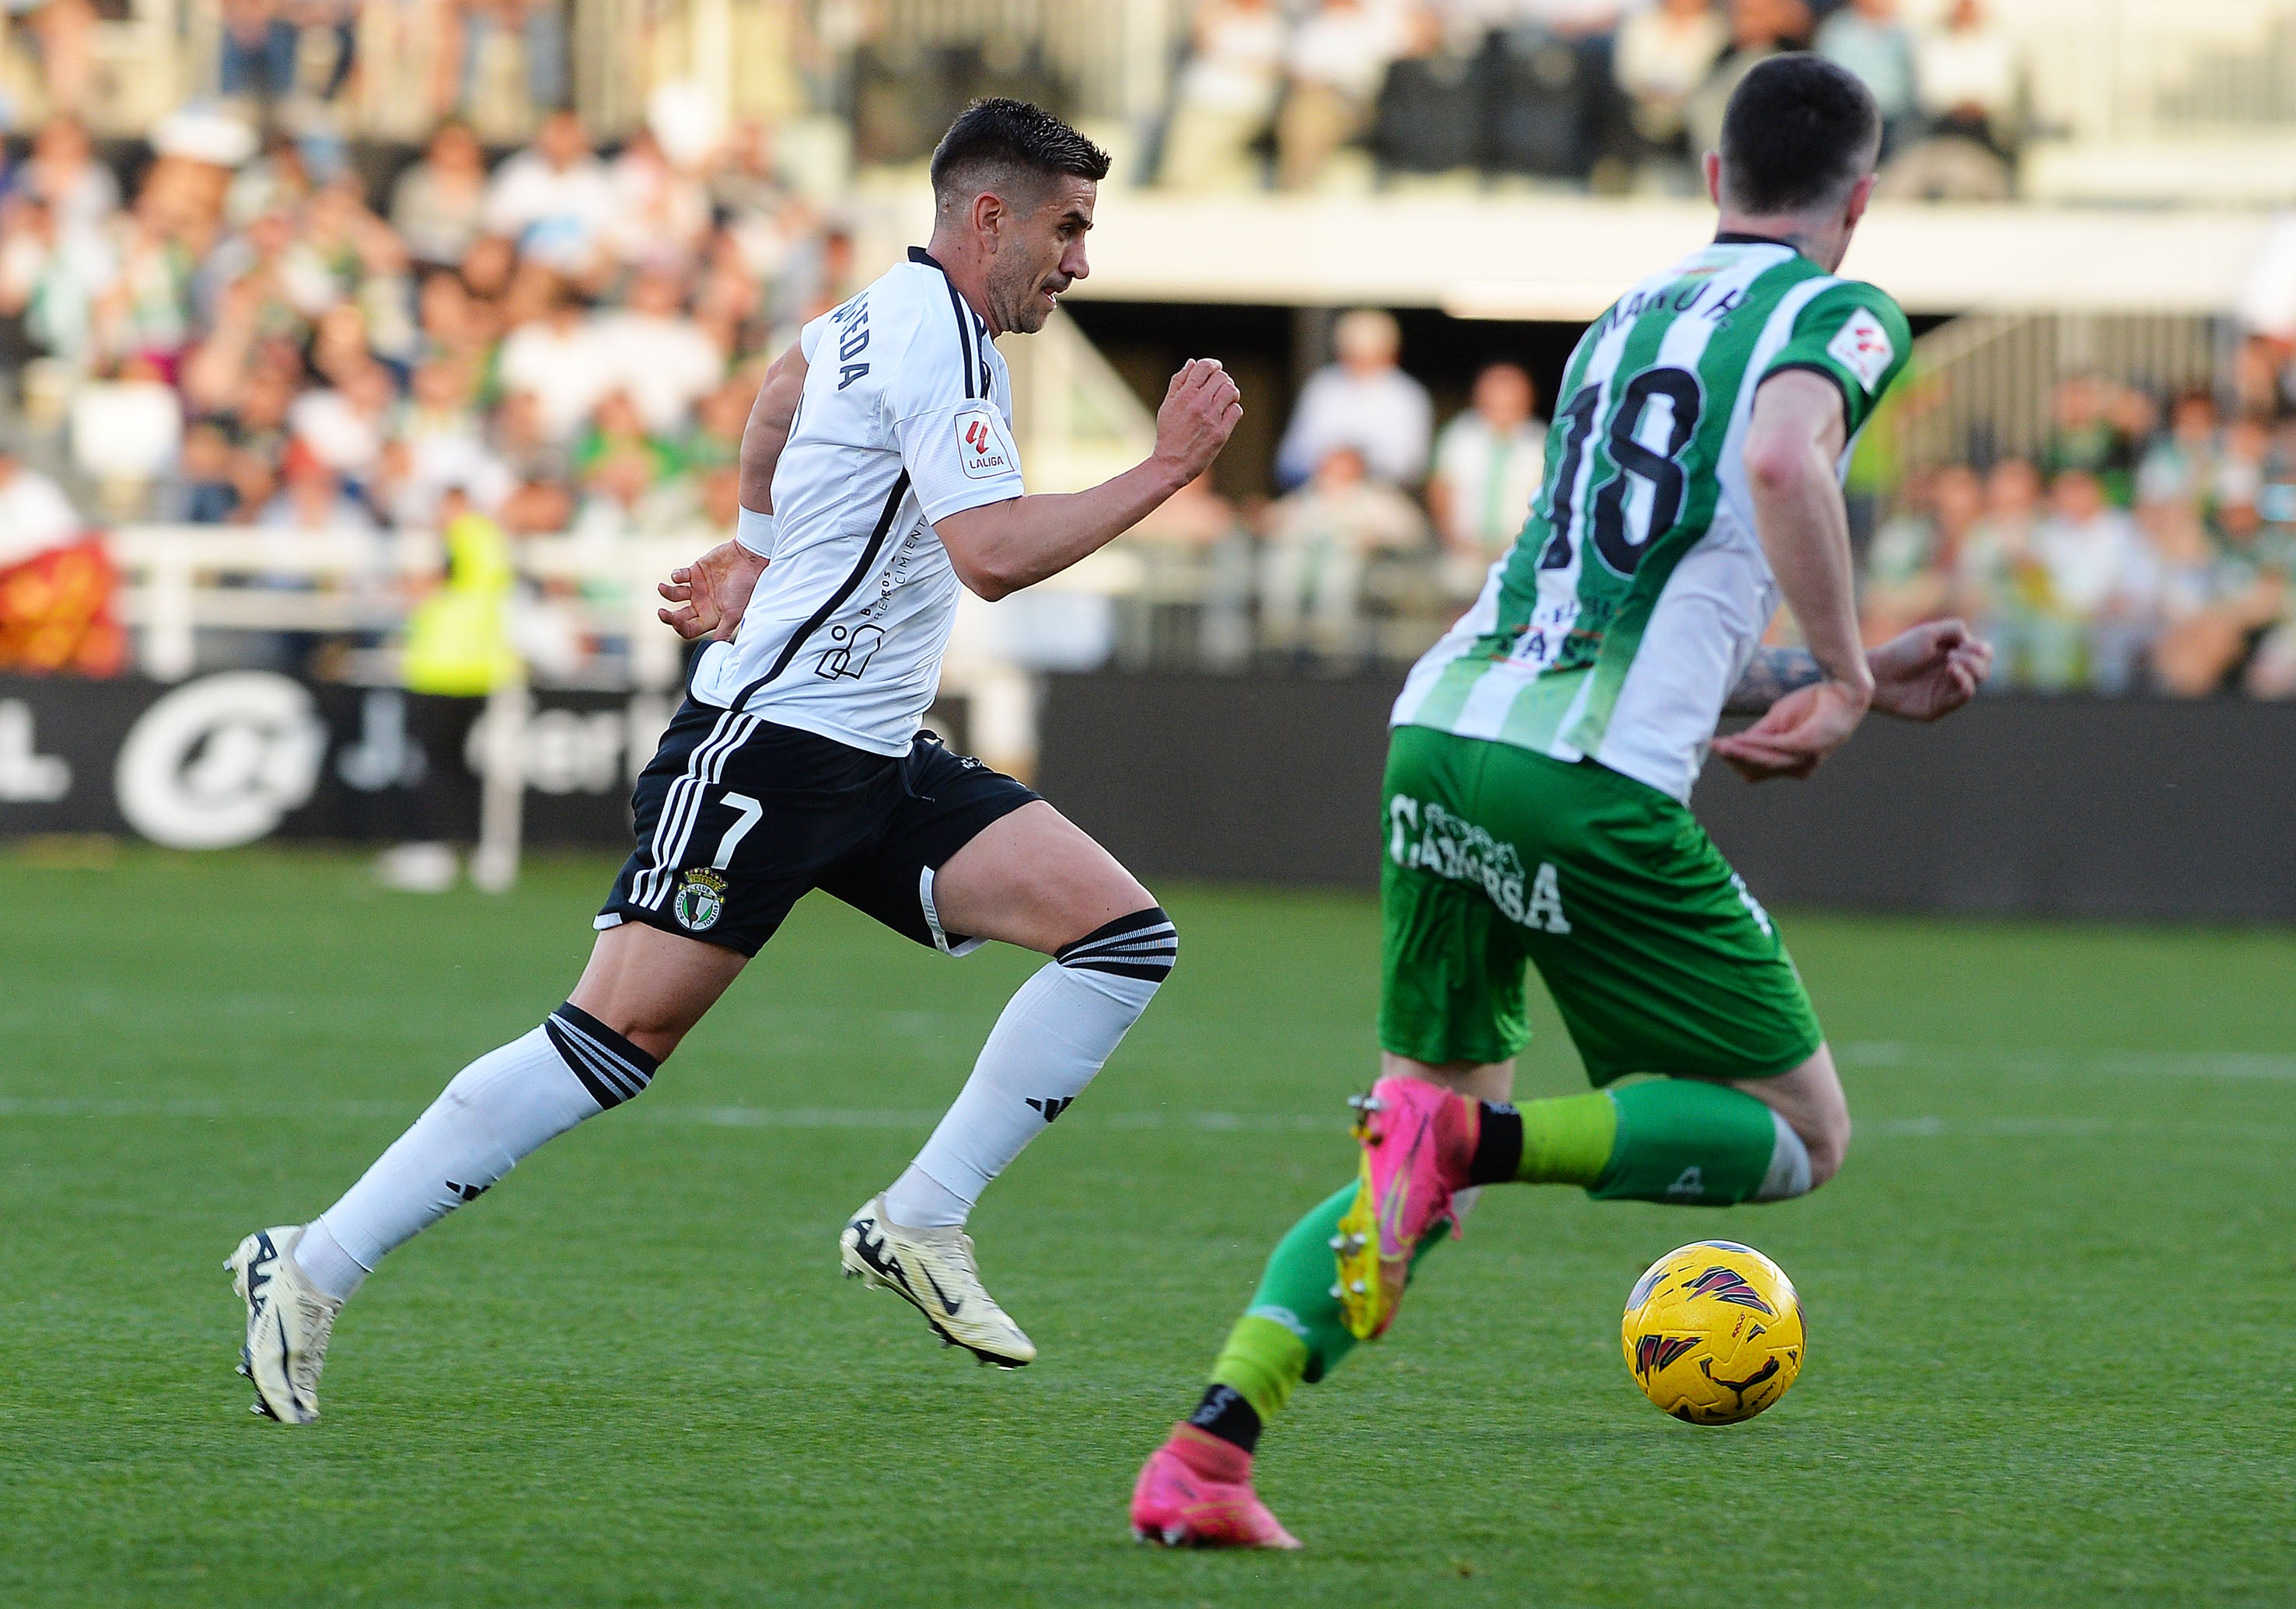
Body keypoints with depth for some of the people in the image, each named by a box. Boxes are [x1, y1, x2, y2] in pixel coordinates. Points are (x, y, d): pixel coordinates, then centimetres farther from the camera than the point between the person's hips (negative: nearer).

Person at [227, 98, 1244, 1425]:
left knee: (1125, 938, -3)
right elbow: (994, 554, -24)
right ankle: (314, 1270, -6)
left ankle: (919, 1224, -2)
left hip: (879, 763, 10)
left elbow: (790, 381, 35)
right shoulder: (931, 337, -15)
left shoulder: (898, 314, 15)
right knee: (619, 1038, -14)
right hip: (770, 743, -10)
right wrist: (1167, 470, -18)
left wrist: (754, 552, 40)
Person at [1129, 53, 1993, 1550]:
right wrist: (1844, 678, -8)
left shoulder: (1625, 319, 26)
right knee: (1804, 1135, 9)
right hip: (1596, 792, -7)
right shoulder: (1838, 315, 5)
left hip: (1443, 732, 7)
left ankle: (1208, 1447, -2)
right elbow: (1784, 461, -19)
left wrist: (1856, 681, 32)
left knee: (1427, 1173, 17)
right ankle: (1475, 1137, -14)